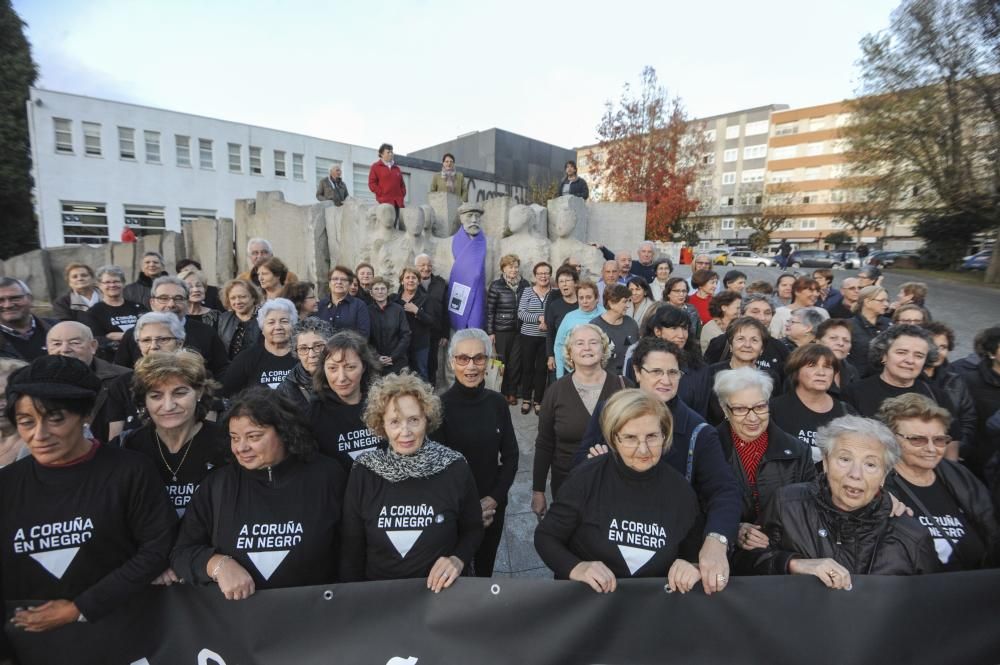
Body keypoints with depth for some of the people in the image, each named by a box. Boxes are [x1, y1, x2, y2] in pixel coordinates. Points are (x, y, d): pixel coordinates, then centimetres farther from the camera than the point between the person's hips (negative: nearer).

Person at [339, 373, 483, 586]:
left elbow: (473, 529, 2)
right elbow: (352, 545, 2)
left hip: (443, 589, 0)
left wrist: (458, 559, -14)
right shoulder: (364, 472, -7)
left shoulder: (455, 468, -11)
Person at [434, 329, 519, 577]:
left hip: (493, 506, 3)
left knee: (485, 569, 23)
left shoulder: (497, 402, -6)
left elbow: (510, 456, 0)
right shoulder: (440, 406, -18)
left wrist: (493, 498, -9)